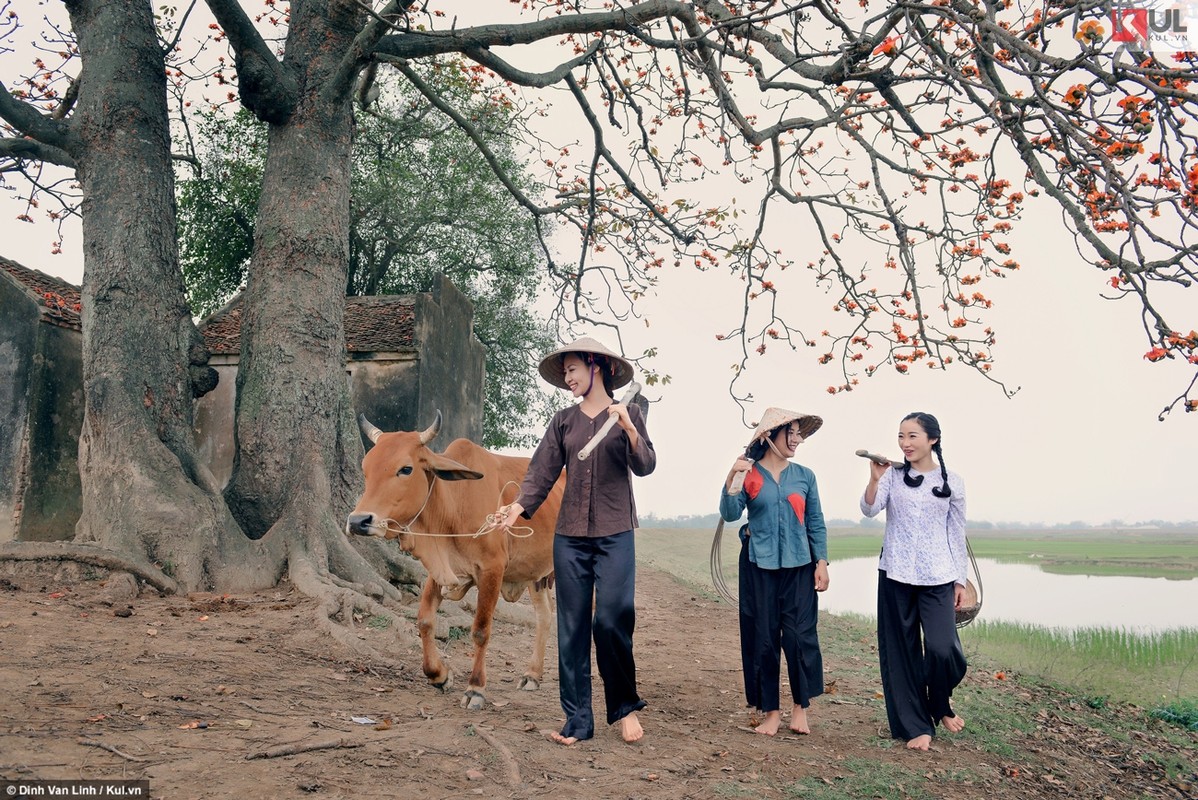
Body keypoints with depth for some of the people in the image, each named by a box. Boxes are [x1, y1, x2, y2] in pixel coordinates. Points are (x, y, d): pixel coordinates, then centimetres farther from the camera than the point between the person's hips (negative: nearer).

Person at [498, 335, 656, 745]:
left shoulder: (628, 414, 4)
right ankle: (578, 719, 12)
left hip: (615, 534, -3)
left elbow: (645, 466, -5)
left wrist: (629, 429, -21)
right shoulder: (563, 420, 10)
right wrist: (518, 506, -12)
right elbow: (542, 472, 3)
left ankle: (626, 705, 12)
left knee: (613, 619, -10)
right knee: (572, 626, 4)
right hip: (570, 535, 3)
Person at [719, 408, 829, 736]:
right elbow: (730, 514, -11)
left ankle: (800, 707, 15)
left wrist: (822, 562, 3)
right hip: (759, 566, -1)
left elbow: (816, 524, 9)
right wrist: (731, 477, -24)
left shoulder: (805, 476, 5)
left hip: (798, 566, 1)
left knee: (800, 635, -3)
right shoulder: (748, 473, -1)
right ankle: (771, 711, 15)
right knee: (763, 638, 3)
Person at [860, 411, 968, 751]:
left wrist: (960, 580, 7)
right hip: (896, 575, 1)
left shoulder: (951, 482, 4)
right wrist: (875, 479, -28)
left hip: (937, 578, 0)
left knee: (942, 648, -11)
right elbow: (869, 509, -11)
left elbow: (957, 534, 9)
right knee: (901, 650, 3)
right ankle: (915, 725, 16)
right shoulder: (893, 475, 2)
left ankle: (941, 706, 20)